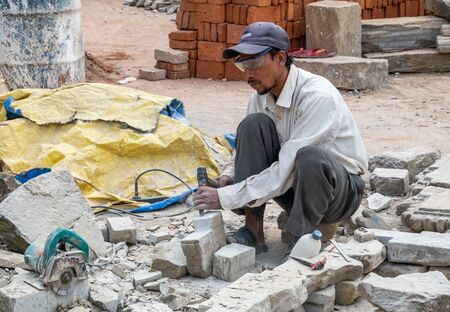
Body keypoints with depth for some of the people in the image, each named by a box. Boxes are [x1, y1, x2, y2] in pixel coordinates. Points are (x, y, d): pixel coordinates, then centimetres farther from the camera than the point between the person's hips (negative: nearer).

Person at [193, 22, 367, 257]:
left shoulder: (318, 96, -26)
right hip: (296, 187, 6)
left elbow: (287, 169, -30)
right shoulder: (261, 96, -3)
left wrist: (226, 197, -30)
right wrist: (227, 178, -16)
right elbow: (249, 148, 7)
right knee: (254, 124, -15)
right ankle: (253, 230, -15)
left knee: (310, 156, -39)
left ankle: (299, 244, -18)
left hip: (342, 191, -6)